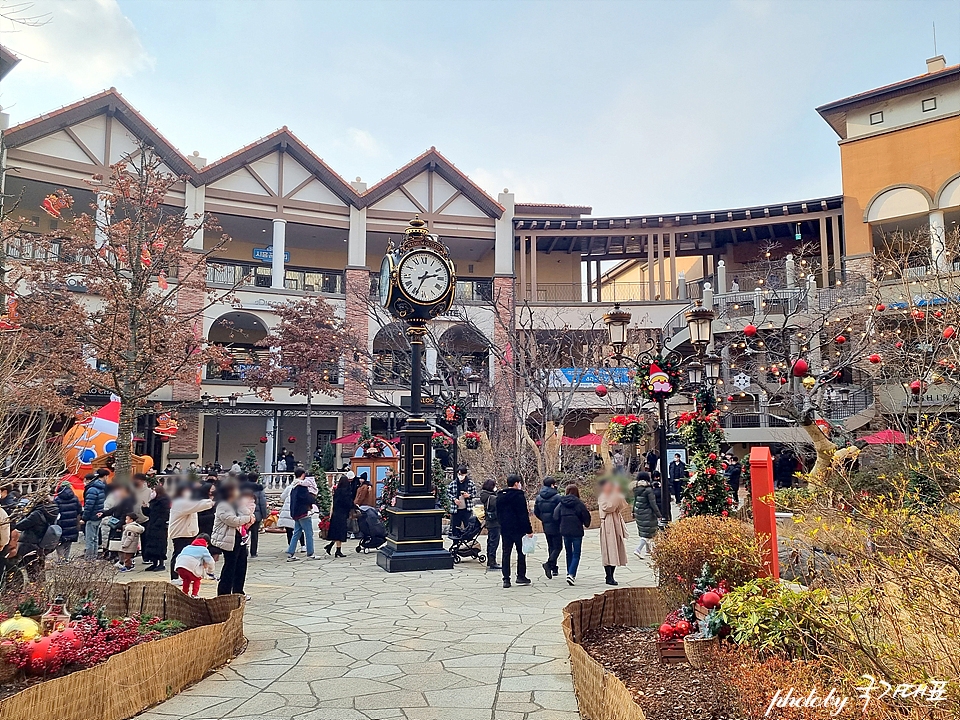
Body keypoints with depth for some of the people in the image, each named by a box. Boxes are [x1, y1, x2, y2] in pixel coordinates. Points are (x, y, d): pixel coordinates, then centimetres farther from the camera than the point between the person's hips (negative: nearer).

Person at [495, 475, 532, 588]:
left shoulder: (500, 495, 10)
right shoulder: (518, 495, -12)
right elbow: (523, 515, -14)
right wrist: (529, 530, -11)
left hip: (504, 529, 6)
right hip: (518, 529, -5)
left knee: (506, 553, 6)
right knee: (521, 552, 7)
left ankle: (506, 579, 3)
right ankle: (521, 576, 10)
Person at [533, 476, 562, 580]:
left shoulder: (539, 497, 4)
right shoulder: (556, 497, -15)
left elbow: (536, 511, 8)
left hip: (545, 526, 6)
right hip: (555, 526, -6)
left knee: (551, 546, 17)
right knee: (558, 547, 0)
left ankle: (554, 568, 22)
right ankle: (549, 563, -20)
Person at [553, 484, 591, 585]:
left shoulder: (561, 503, -1)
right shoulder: (579, 503, -9)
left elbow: (556, 516, -1)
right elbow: (586, 516, -6)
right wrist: (586, 524, 15)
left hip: (565, 531, 4)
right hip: (577, 532, -4)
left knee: (568, 553, 19)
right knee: (576, 555, 1)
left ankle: (570, 573, 28)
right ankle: (571, 574, -15)